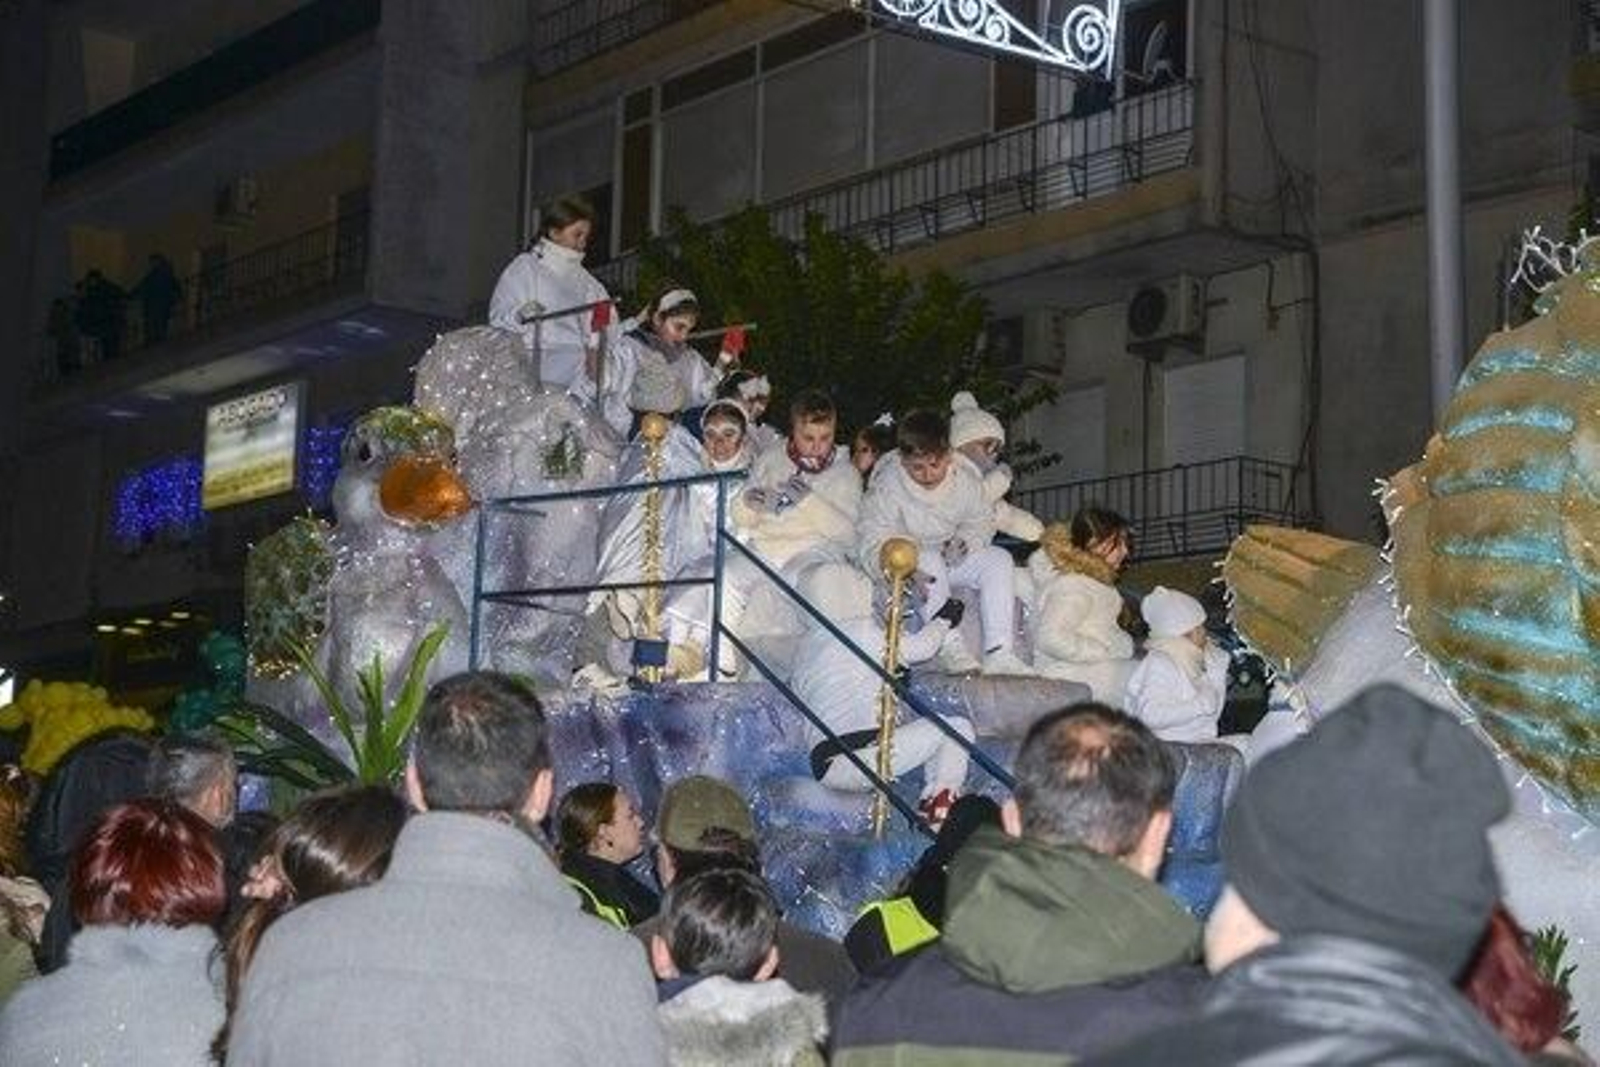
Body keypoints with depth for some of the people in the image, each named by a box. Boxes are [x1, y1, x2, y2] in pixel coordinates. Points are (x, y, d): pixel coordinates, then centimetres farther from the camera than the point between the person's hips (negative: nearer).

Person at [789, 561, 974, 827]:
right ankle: (939, 805, -12)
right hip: (863, 753, -8)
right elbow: (921, 647, 14)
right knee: (958, 728, 3)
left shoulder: (805, 647, 20)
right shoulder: (863, 630, 1)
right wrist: (943, 621, 36)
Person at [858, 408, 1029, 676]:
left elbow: (982, 520, 7)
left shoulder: (965, 478, -7)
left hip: (953, 562, 4)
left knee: (998, 559, -18)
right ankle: (951, 650, -38)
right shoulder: (886, 487, -20)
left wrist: (965, 540, -17)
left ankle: (998, 654, -28)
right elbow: (873, 546, -25)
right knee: (930, 560, -35)